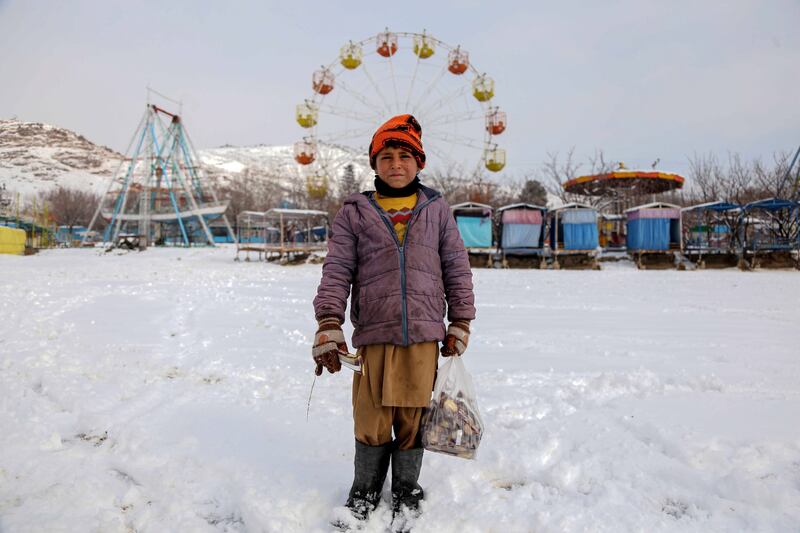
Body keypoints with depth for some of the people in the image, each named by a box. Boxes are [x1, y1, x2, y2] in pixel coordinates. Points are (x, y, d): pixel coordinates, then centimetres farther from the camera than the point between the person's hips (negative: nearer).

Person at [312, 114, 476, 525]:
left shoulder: (436, 210, 10)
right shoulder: (354, 212, 6)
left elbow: (457, 270, 11)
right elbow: (336, 272, 1)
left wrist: (459, 324, 9)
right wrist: (328, 326, -7)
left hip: (424, 336, 1)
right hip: (373, 335, -1)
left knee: (413, 420, 10)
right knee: (372, 422, 5)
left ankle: (407, 491, 32)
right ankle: (365, 491, 29)